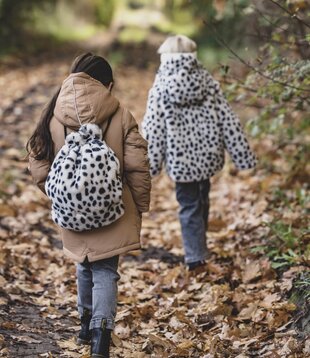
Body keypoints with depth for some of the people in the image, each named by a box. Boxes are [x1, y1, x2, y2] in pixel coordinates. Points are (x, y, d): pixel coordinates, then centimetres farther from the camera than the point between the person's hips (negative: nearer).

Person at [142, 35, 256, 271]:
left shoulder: (161, 89, -8)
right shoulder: (208, 83, -2)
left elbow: (153, 129, -9)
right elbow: (228, 120, -2)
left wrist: (150, 164, -3)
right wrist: (243, 155, 3)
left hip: (180, 159, -3)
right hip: (208, 154, 3)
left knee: (189, 205, 5)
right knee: (202, 198, 22)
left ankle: (196, 259, -1)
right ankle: (200, 245, 39)